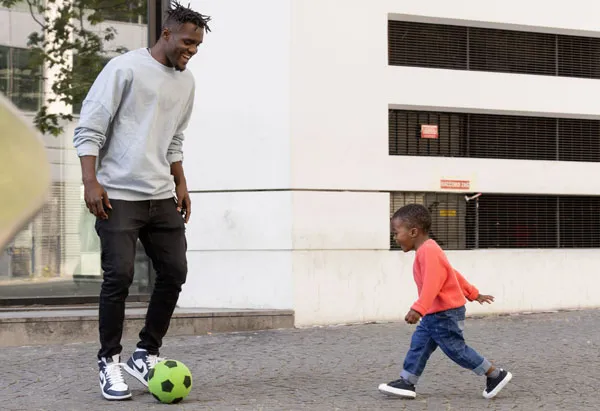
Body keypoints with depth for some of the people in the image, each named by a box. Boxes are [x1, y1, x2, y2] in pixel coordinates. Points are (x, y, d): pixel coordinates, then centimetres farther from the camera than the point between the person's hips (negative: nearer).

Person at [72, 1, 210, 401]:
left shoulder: (186, 82, 13)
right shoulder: (125, 68, -9)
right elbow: (90, 128, -9)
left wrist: (181, 184, 16)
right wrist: (91, 182, -16)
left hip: (162, 197, 7)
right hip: (118, 195, -7)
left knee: (174, 272, 2)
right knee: (120, 275, -9)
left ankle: (146, 355, 16)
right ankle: (110, 364, 4)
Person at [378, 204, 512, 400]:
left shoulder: (428, 251, -21)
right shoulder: (428, 250, 14)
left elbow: (432, 284, -35)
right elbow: (452, 274, 23)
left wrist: (419, 309, -45)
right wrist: (473, 293, 30)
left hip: (445, 313, -11)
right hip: (435, 314, 11)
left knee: (456, 349, -3)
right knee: (418, 344, 7)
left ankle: (496, 375, 7)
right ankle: (407, 383, 9)